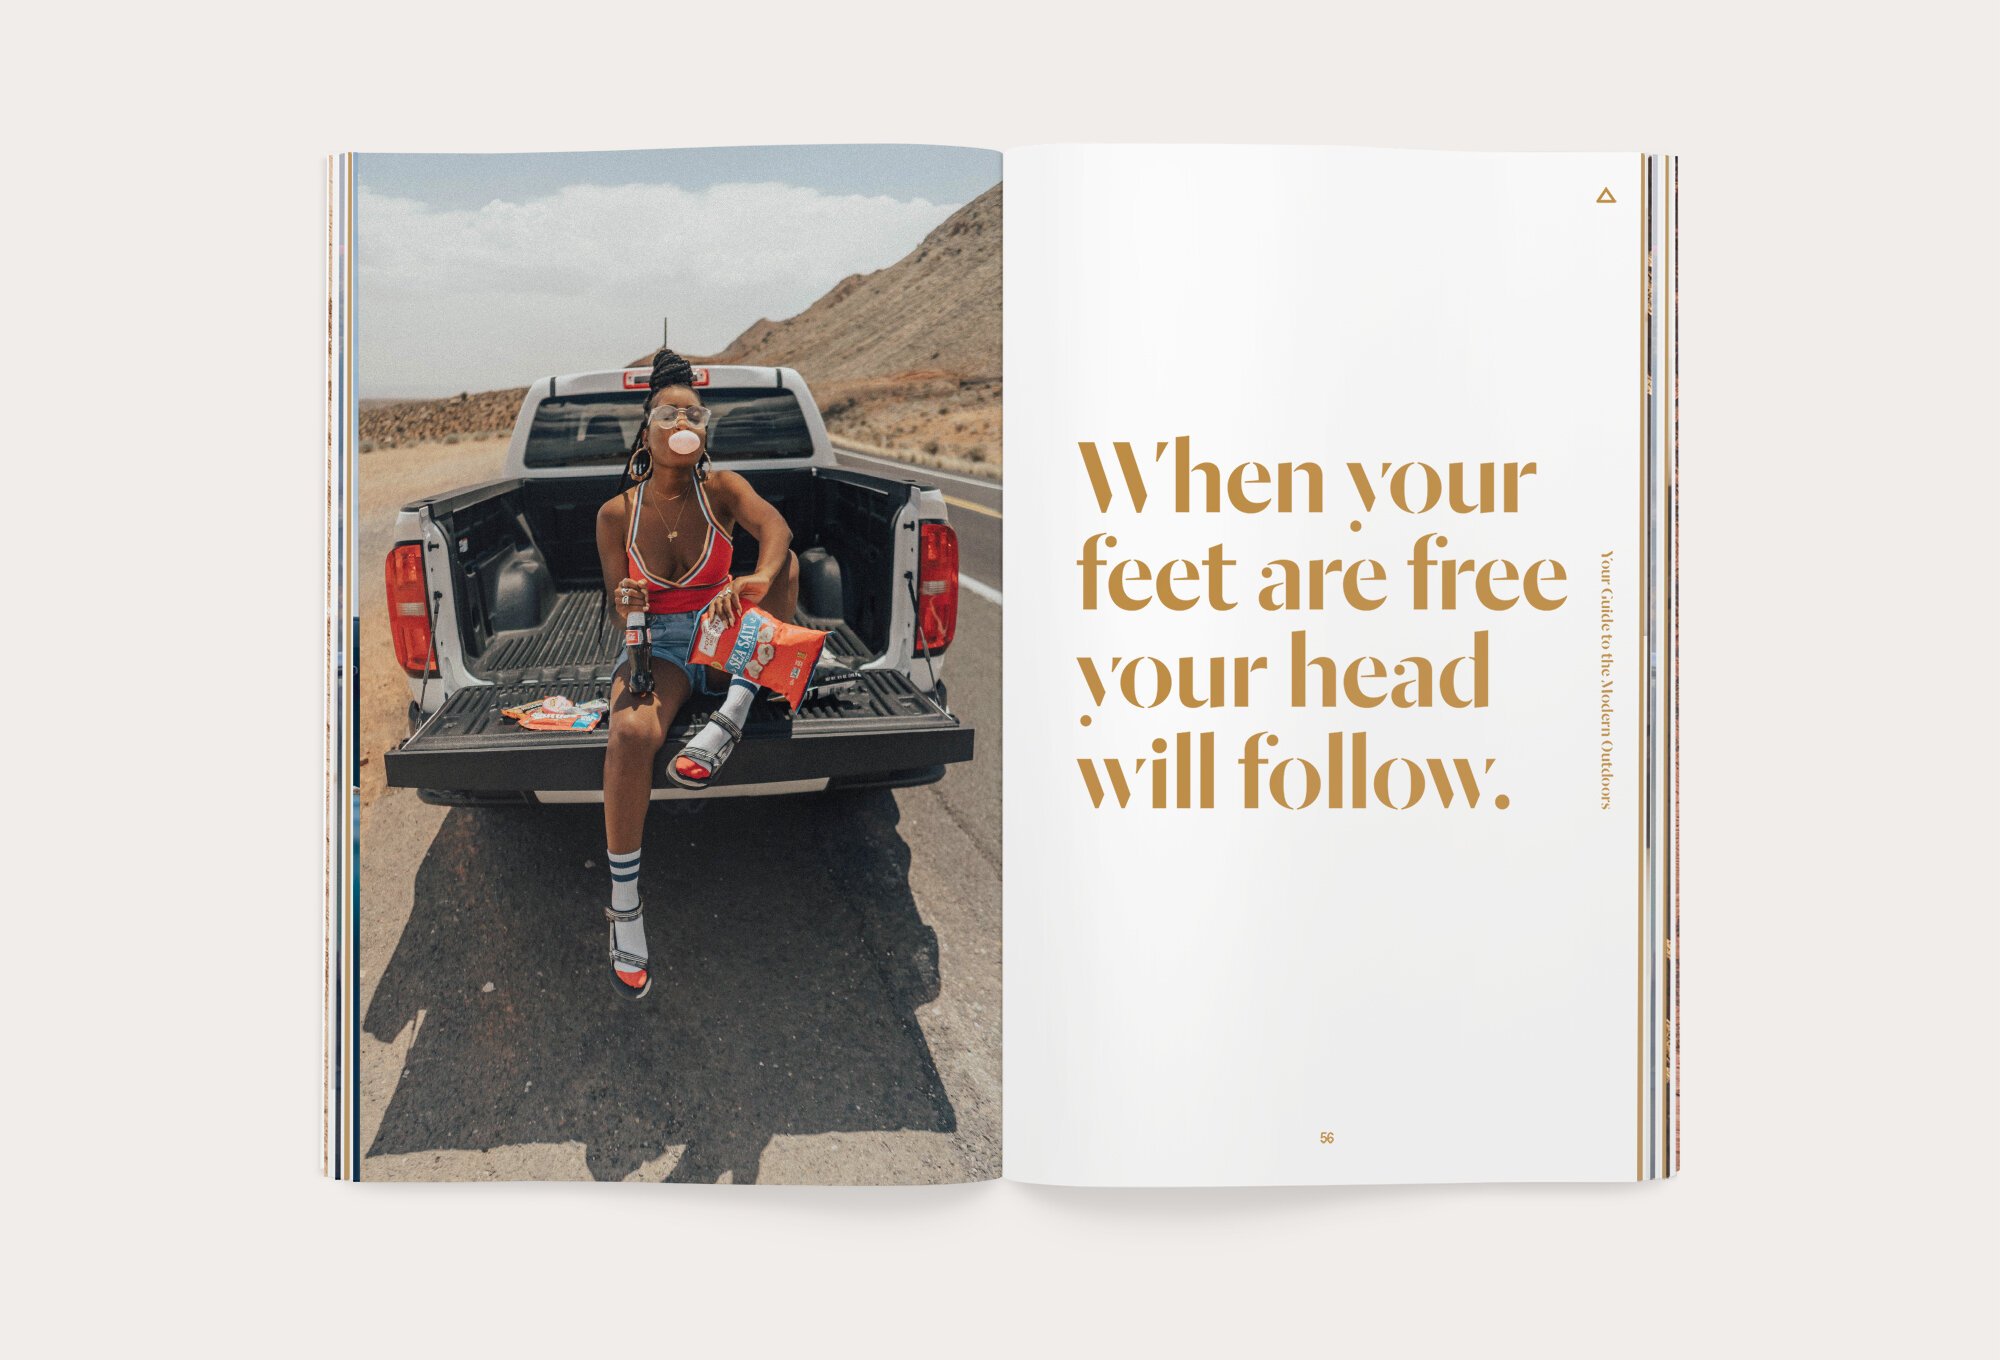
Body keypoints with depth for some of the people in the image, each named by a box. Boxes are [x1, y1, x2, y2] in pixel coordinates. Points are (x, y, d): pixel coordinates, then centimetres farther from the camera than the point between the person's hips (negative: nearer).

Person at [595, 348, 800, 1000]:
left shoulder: (720, 488, -1)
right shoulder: (617, 513, 1)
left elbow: (774, 526, -24)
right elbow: (620, 610, 4)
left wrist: (752, 582, -46)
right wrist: (627, 604, -23)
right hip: (658, 645, -1)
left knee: (784, 559, -22)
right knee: (633, 732, -35)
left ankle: (731, 716, -30)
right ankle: (624, 906, -24)